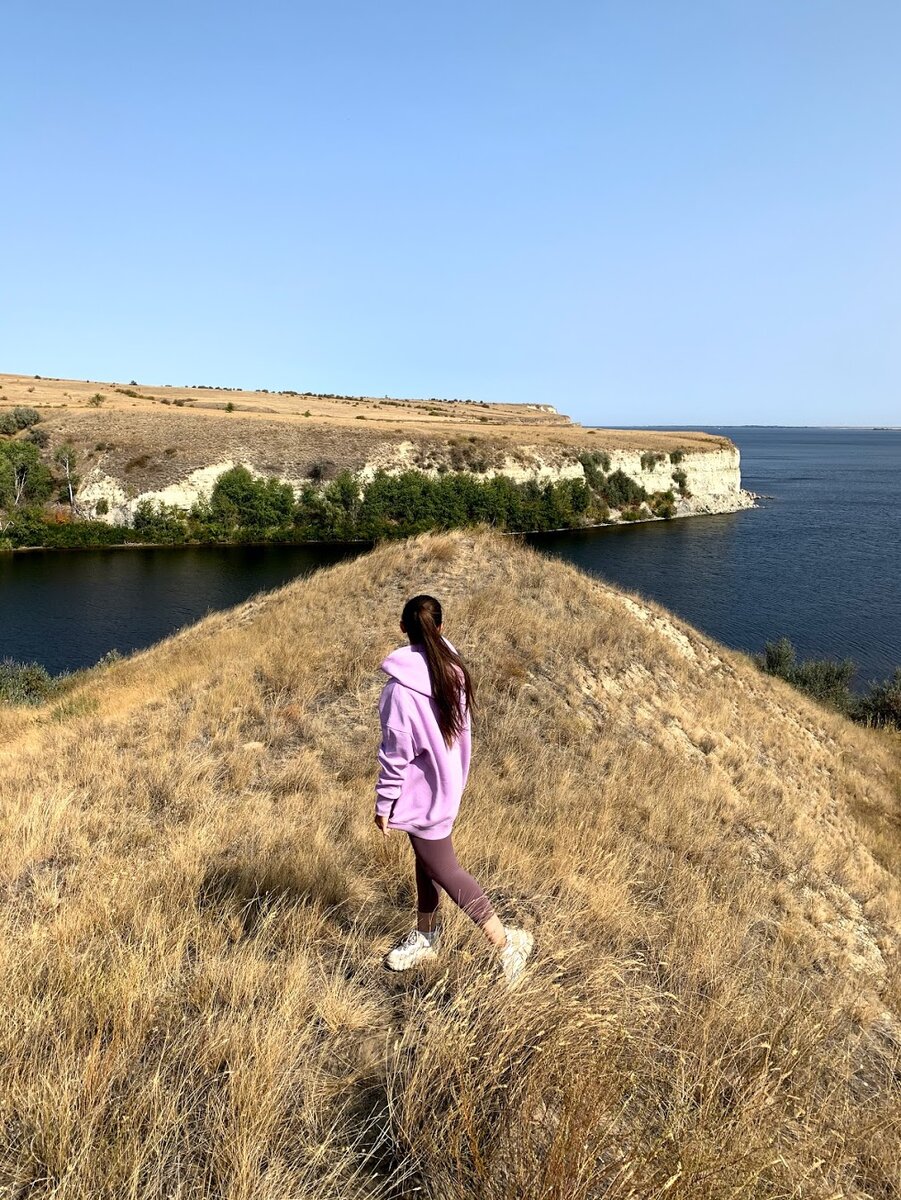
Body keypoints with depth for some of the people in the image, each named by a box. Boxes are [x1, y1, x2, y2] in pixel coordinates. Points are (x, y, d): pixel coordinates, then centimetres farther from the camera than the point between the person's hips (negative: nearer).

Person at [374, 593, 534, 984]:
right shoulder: (452, 671, -6)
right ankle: (425, 936, 40)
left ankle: (505, 941, 12)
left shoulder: (402, 688, -28)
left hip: (421, 794, -8)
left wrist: (383, 803, -9)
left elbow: (396, 753, -21)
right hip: (446, 784, 8)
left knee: (444, 871, 6)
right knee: (426, 861, 23)